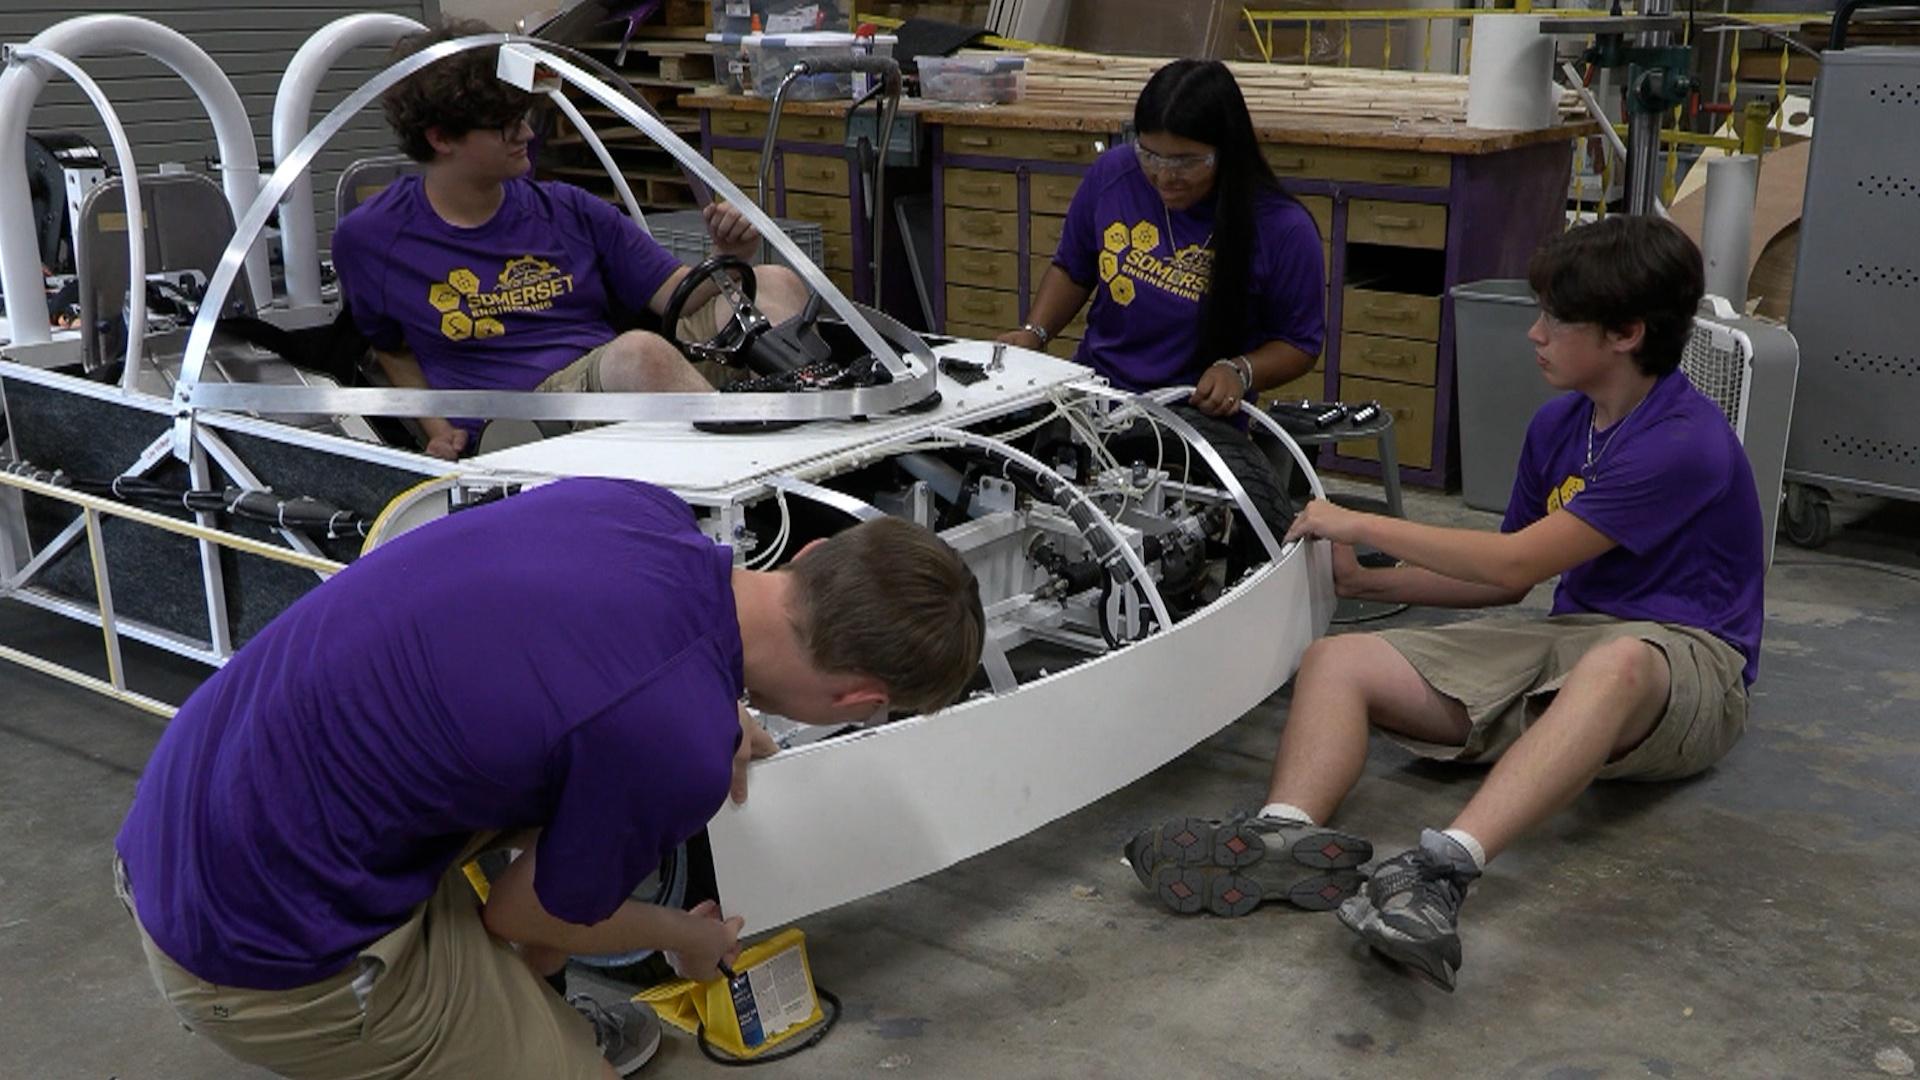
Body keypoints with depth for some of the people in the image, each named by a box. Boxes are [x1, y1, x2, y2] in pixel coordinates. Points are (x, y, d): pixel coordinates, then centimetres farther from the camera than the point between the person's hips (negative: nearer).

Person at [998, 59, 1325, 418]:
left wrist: (1240, 372, -17)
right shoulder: (1112, 174, -1)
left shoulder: (1283, 230, -12)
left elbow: (1300, 344, 1)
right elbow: (1071, 271, 16)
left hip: (1202, 416, -3)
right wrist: (1034, 333, 0)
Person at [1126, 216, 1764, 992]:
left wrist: (1361, 526, -9)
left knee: (1617, 664, -46)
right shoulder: (1559, 424, 12)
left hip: (1683, 660, -7)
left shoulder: (1685, 441, -15)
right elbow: (1506, 579, 18)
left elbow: (1517, 562, -17)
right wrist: (1365, 580, 9)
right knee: (1336, 659, -13)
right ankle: (1288, 835, -42)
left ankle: (1442, 871, -61)